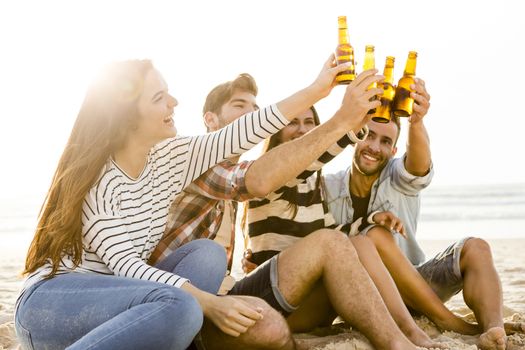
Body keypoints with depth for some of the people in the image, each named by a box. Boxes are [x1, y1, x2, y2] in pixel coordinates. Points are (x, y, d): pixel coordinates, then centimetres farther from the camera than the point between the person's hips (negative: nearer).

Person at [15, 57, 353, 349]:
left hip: (109, 298, 8)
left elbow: (239, 135, -1)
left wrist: (315, 90, -4)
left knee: (207, 254, -13)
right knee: (178, 307, -33)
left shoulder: (169, 156, 2)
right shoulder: (94, 175, -19)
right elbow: (125, 264, -25)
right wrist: (210, 303, -35)